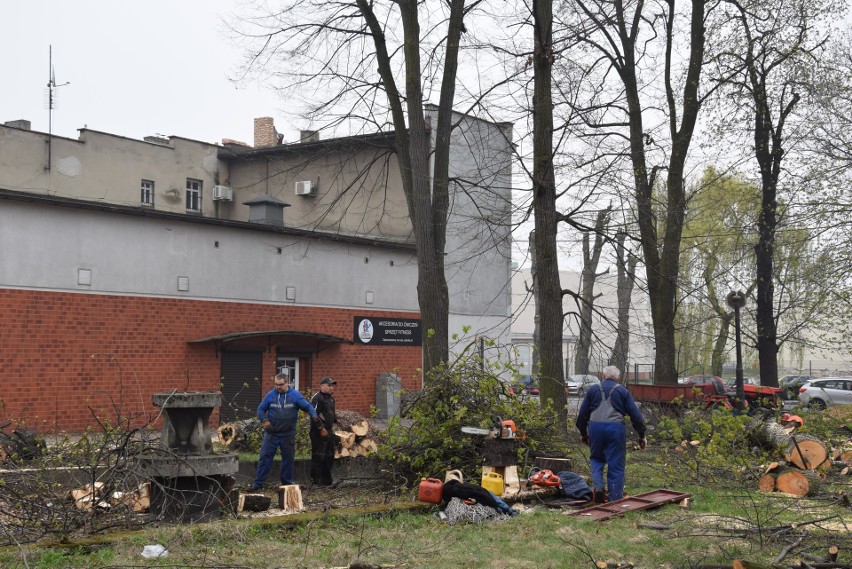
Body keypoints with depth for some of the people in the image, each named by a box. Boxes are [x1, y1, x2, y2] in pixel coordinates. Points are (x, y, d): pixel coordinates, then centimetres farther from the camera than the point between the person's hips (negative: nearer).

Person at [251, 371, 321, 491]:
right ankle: (258, 483, 1)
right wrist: (265, 421, -10)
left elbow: (308, 406, 0)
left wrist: (313, 415, -20)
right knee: (265, 457, -3)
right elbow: (260, 409, 5)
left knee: (288, 458, 9)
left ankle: (287, 483, 21)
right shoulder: (270, 395, -1)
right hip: (271, 433, -1)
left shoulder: (295, 395, -1)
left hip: (288, 435, 1)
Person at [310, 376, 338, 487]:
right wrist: (321, 429, -20)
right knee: (318, 456, -8)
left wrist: (333, 426, 21)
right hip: (319, 432, -10)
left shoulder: (330, 398, 17)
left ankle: (326, 479, 22)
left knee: (329, 456, 14)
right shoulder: (317, 398, -14)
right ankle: (315, 479, -3)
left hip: (329, 431, 10)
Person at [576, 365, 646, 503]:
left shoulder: (593, 390, 13)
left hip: (595, 427, 1)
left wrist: (583, 433, 25)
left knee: (596, 459, 20)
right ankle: (615, 498, 6)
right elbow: (635, 415, 6)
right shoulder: (623, 391, 10)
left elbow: (582, 414, 14)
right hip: (616, 428, -1)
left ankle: (598, 486, -2)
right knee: (616, 464, 5)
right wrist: (642, 436, 12)